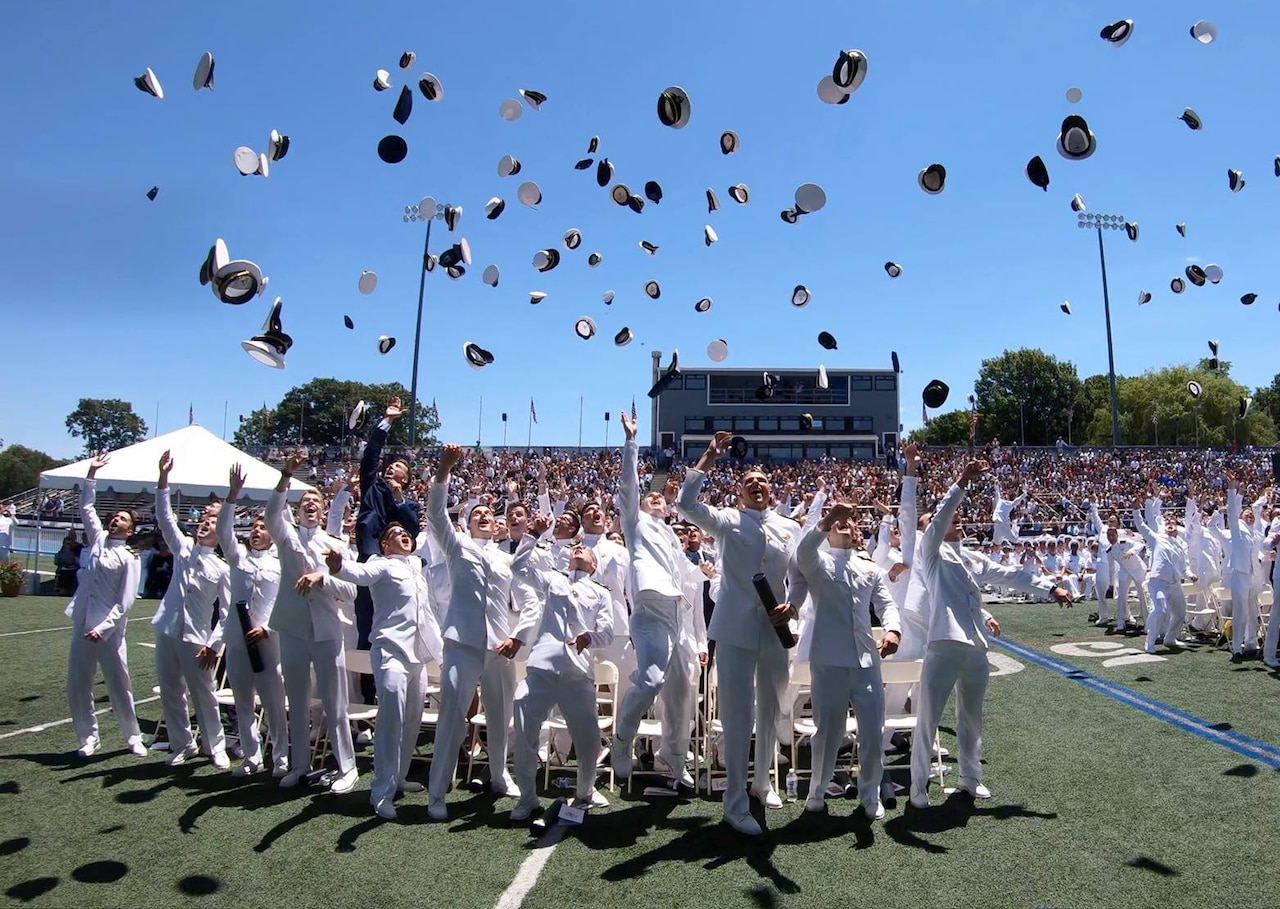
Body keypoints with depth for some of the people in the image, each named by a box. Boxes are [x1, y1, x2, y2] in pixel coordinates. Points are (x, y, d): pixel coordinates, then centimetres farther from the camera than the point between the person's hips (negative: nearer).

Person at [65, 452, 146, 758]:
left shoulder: (129, 558, -5)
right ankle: (88, 737, 20)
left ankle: (133, 737, 16)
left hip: (109, 631, -5)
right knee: (77, 686, 6)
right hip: (82, 627, 5)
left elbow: (125, 602, -9)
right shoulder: (98, 541, 10)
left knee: (119, 686, 2)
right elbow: (86, 508, 13)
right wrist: (92, 474, 8)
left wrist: (103, 629, -18)